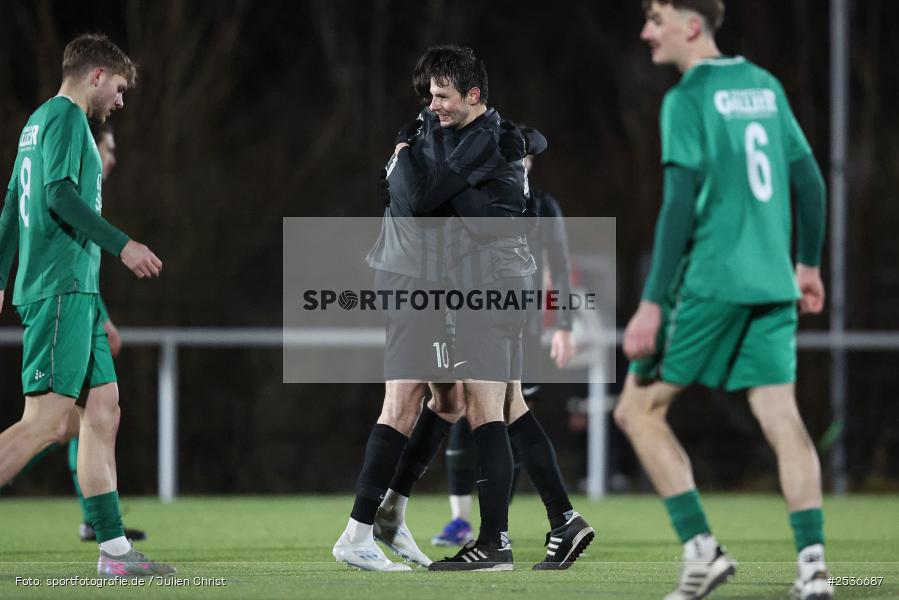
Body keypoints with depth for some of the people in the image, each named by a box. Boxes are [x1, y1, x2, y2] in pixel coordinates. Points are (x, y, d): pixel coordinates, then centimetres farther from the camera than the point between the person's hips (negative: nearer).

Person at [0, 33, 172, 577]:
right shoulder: (67, 118, -7)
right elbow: (60, 194, -19)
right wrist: (122, 245, -19)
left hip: (73, 290, 10)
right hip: (63, 287, -10)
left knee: (104, 409, 7)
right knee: (47, 420, -15)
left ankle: (114, 549, 6)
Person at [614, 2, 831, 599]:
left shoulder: (688, 99, -8)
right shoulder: (764, 86, 13)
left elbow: (681, 204, -14)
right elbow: (809, 180, 17)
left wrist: (653, 302, -14)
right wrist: (808, 264, 27)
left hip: (710, 283, -6)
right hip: (773, 284, 6)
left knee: (639, 410, 5)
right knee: (782, 417, 1)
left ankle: (702, 549, -2)